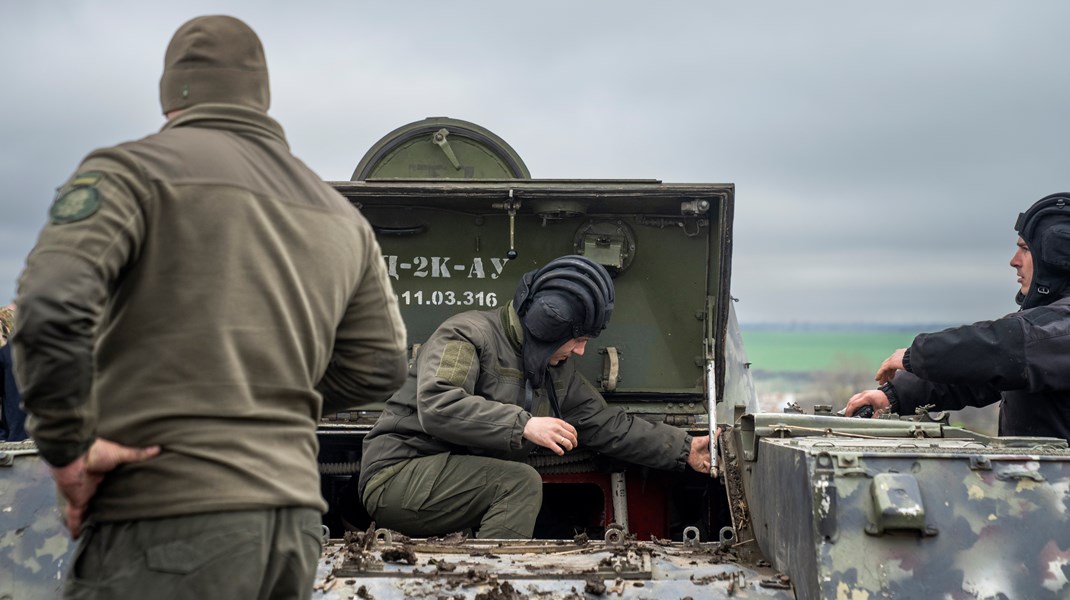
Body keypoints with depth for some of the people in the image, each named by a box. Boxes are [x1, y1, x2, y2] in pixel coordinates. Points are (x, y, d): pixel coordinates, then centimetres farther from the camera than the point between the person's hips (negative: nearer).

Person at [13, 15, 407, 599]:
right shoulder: (342, 218, 16)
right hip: (294, 519, 6)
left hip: (165, 519, -6)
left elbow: (50, 303, -18)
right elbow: (379, 365, 20)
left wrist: (69, 451, -9)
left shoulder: (132, 168, -2)